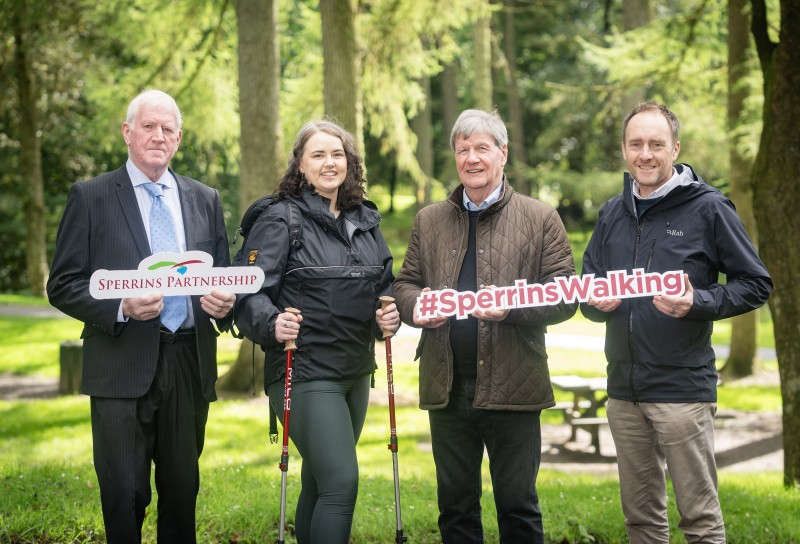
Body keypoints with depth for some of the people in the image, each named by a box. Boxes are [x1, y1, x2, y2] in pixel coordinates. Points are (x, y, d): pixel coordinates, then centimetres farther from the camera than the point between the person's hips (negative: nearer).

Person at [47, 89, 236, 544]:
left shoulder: (206, 199, 13)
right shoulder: (90, 197, 2)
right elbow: (63, 285, -1)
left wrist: (224, 302, -6)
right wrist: (121, 307, -18)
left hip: (190, 365, 3)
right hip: (123, 367, -3)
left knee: (183, 491, 10)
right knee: (125, 497, -2)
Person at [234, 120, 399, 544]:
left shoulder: (365, 221, 11)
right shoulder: (280, 221, -8)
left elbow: (386, 284, 19)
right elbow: (251, 293, -14)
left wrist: (391, 313, -2)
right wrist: (272, 325, -33)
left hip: (356, 372, 7)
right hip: (305, 374, -7)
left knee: (320, 483, 16)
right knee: (341, 482, -15)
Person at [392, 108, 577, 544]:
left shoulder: (540, 219, 2)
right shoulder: (429, 221, 13)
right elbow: (405, 284, 16)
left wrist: (512, 306, -21)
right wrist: (417, 307, -8)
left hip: (513, 388, -3)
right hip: (446, 388, 3)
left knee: (518, 507, 5)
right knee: (455, 506, 12)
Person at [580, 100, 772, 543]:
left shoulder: (707, 208, -5)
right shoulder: (613, 213, 11)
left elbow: (756, 284, -4)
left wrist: (698, 303, -20)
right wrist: (597, 303, -5)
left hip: (683, 387, -5)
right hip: (624, 389, 5)